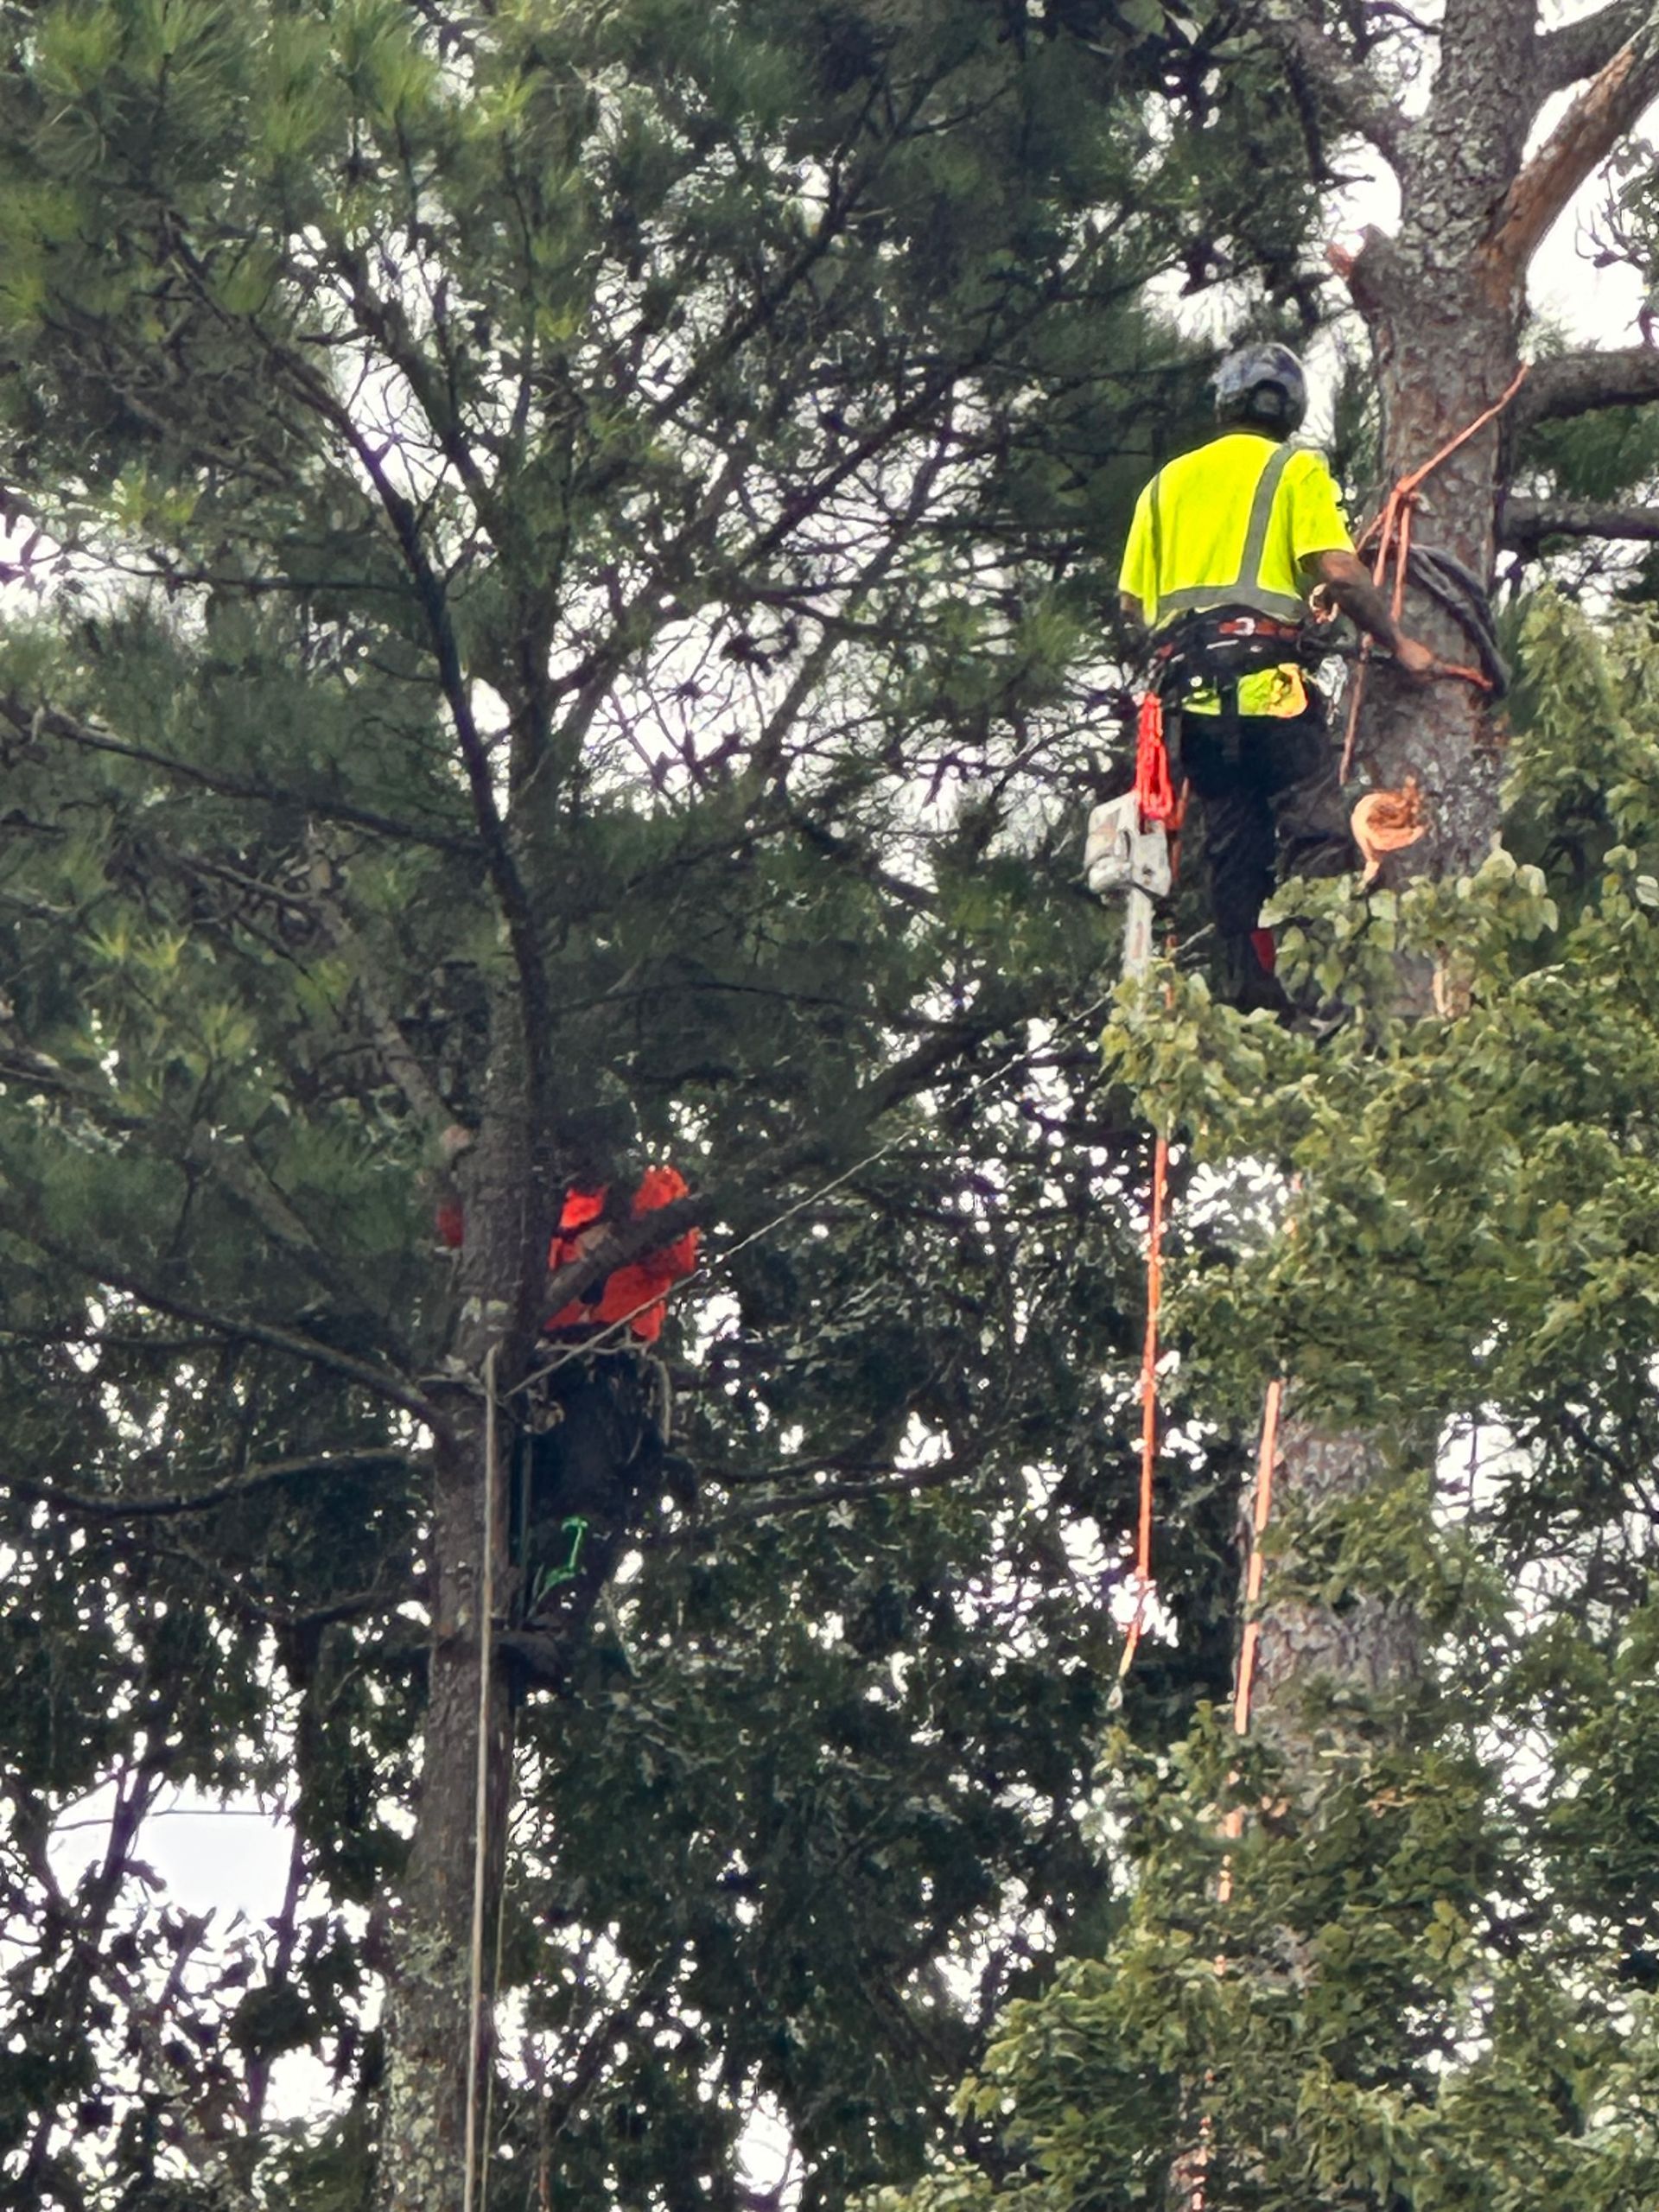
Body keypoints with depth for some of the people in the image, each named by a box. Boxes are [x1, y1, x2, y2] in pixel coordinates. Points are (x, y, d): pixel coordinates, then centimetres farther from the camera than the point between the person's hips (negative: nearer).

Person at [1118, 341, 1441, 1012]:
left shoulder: (1168, 481, 22)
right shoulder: (1295, 470, 6)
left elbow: (1132, 600, 18)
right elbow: (1338, 573, -7)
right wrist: (1398, 643, 2)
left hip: (1186, 684, 5)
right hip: (1262, 674, -5)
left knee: (1231, 844, 7)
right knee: (1314, 830, -11)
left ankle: (1252, 992, 1)